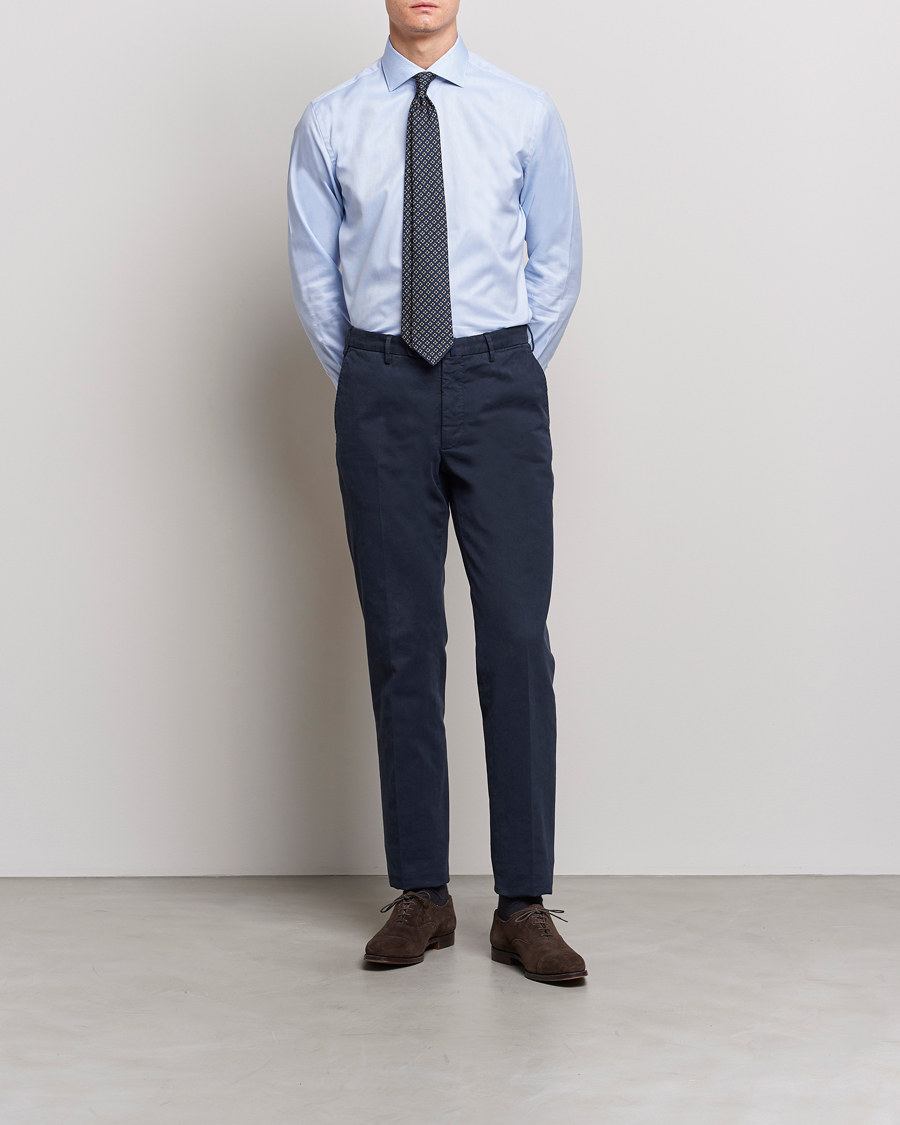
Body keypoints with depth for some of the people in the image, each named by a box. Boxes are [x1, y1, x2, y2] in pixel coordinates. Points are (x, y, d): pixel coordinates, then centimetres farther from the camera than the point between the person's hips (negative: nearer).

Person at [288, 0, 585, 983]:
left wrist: (508, 381, 7)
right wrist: (369, 389, 9)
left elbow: (557, 261, 9)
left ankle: (524, 906, 1)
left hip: (498, 384, 0)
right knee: (402, 639, 2)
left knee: (517, 634, -6)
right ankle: (420, 895, 12)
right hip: (380, 391, 1)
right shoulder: (330, 124, 6)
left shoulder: (525, 115, 5)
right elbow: (313, 273, 11)